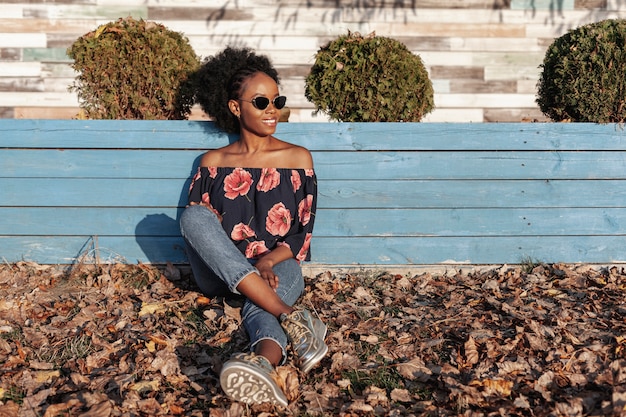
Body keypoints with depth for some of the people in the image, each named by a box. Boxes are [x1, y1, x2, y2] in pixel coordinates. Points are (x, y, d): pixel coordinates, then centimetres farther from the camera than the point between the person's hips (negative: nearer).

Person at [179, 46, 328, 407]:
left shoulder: (298, 158, 6)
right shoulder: (213, 162, 9)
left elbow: (303, 235, 3)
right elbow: (195, 228, 3)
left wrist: (267, 261, -19)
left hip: (278, 267, -1)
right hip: (220, 276, 2)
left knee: (260, 306, -37)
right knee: (194, 215, -30)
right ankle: (291, 318, -41)